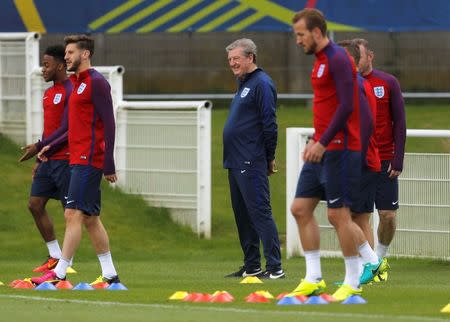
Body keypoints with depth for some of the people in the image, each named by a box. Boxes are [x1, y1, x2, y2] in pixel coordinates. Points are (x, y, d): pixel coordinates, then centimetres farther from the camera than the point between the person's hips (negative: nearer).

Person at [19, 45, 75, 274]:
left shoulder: (70, 91, -12)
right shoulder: (48, 93, 17)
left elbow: (65, 128, -18)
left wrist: (39, 147, -18)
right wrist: (39, 160, 20)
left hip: (65, 159, -9)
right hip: (48, 160, 9)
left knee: (70, 209, -3)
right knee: (35, 205, 5)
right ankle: (55, 257, 12)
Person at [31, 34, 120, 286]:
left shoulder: (96, 82, -10)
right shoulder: (78, 83, 19)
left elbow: (109, 124, -15)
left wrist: (109, 164, -19)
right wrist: (52, 147, 21)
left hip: (89, 160, -10)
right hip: (80, 159, 10)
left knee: (74, 214, -11)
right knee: (90, 218, 9)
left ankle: (59, 273, -13)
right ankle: (110, 274, 12)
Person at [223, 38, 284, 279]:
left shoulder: (261, 84, -11)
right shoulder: (243, 84, 20)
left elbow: (269, 124, -15)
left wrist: (270, 158, -13)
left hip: (251, 164, -10)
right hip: (235, 163, 10)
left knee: (260, 212, -11)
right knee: (243, 214, 12)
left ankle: (274, 267, -13)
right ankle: (251, 266, 18)